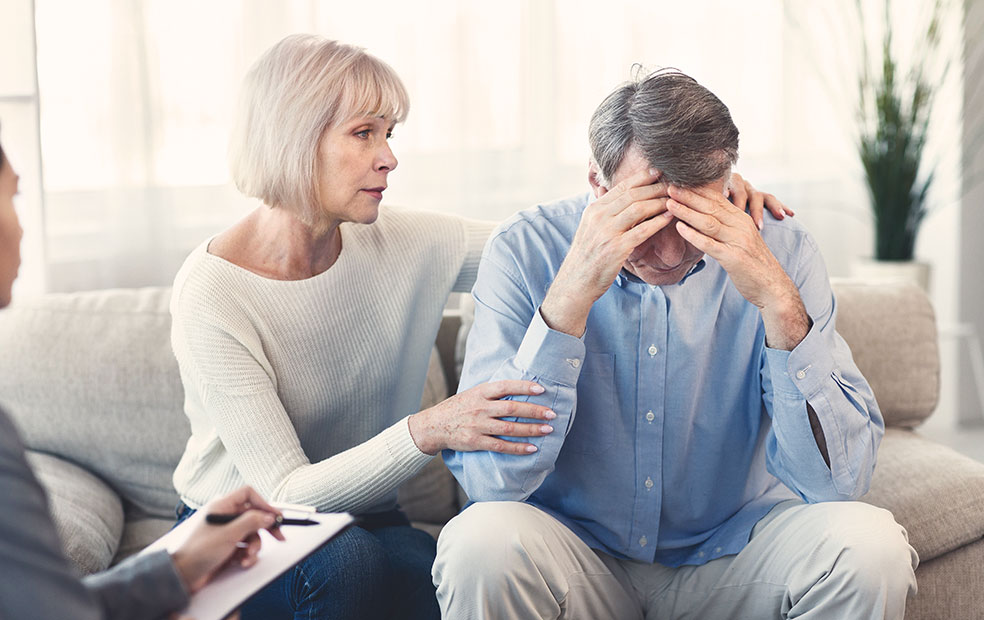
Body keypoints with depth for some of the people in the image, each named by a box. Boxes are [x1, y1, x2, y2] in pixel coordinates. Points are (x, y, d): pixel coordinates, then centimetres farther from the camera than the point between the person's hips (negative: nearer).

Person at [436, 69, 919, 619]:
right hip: (579, 552, -1)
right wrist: (571, 295, -34)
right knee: (482, 543, -32)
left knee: (871, 546, -25)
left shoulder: (779, 253, -14)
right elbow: (489, 479, -26)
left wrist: (779, 303, -32)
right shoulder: (525, 253, -16)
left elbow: (838, 483, -22)